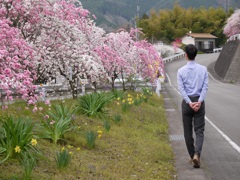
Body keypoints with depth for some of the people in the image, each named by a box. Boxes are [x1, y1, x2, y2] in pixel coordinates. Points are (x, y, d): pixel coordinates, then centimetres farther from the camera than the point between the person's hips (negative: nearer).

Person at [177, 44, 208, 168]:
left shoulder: (181, 71, -3)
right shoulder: (203, 69, 0)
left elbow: (181, 89, -10)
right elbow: (205, 87, -8)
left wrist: (189, 103, -13)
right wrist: (199, 102, -14)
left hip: (187, 102, 0)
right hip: (199, 102, 0)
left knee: (188, 131, 12)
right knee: (199, 130, 2)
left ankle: (192, 156, 18)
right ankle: (197, 154, -19)